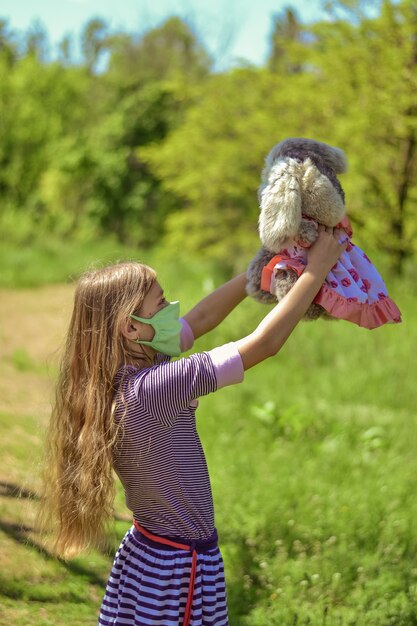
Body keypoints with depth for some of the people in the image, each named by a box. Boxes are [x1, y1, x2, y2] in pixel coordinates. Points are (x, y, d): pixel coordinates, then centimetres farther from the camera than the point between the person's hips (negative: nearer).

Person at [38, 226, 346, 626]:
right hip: (181, 565, -8)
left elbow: (202, 318, 8)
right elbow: (264, 344, -24)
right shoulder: (152, 389, -27)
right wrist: (317, 269, -16)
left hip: (144, 549, 8)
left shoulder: (120, 376, -2)